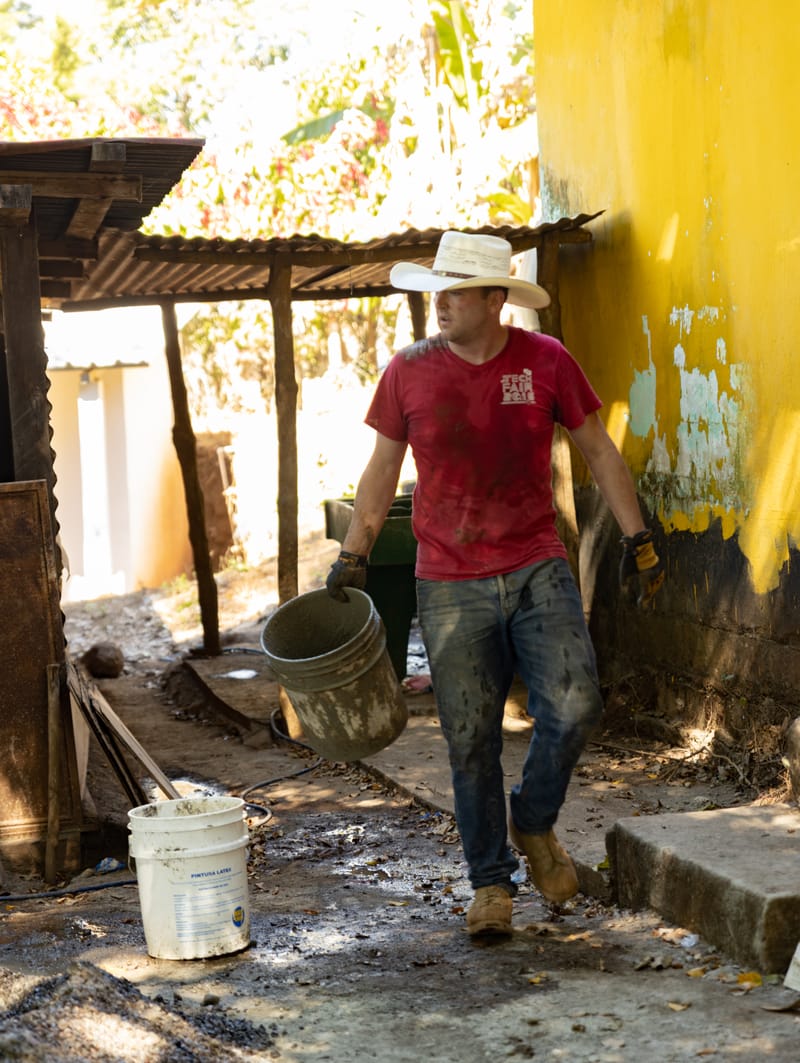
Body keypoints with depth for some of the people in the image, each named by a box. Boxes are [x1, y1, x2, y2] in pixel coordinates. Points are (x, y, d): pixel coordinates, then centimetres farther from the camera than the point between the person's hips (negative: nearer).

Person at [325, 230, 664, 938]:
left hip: (537, 569, 0)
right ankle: (491, 882, 17)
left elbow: (599, 453, 8)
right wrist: (352, 557, 6)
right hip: (451, 586, 0)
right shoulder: (410, 371, 0)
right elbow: (382, 469, 10)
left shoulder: (546, 362, -2)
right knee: (471, 740, 2)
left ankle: (534, 821, 15)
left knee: (574, 707, -14)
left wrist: (638, 541, 5)